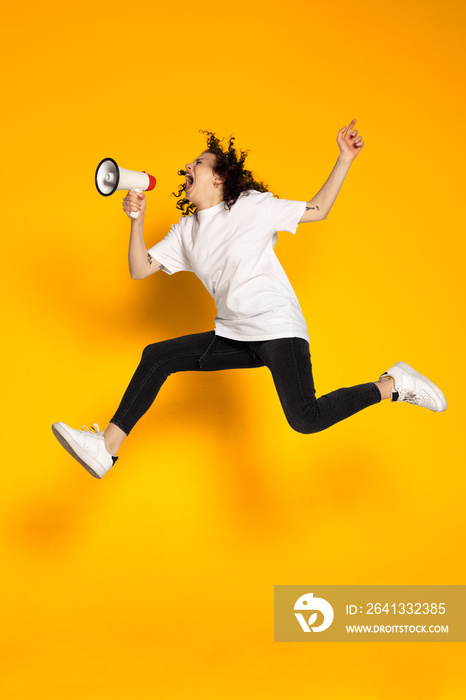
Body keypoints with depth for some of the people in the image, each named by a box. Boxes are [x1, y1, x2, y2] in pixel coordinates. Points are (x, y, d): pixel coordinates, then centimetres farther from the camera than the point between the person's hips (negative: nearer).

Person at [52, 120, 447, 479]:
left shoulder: (253, 205, 1)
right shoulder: (185, 231, 14)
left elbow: (318, 211, 8)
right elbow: (140, 270, 7)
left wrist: (345, 159, 0)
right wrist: (137, 220, -6)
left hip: (278, 327, -6)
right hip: (233, 337, 6)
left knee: (305, 419, -23)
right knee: (156, 357, -3)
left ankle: (394, 384, -4)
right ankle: (107, 447, -1)